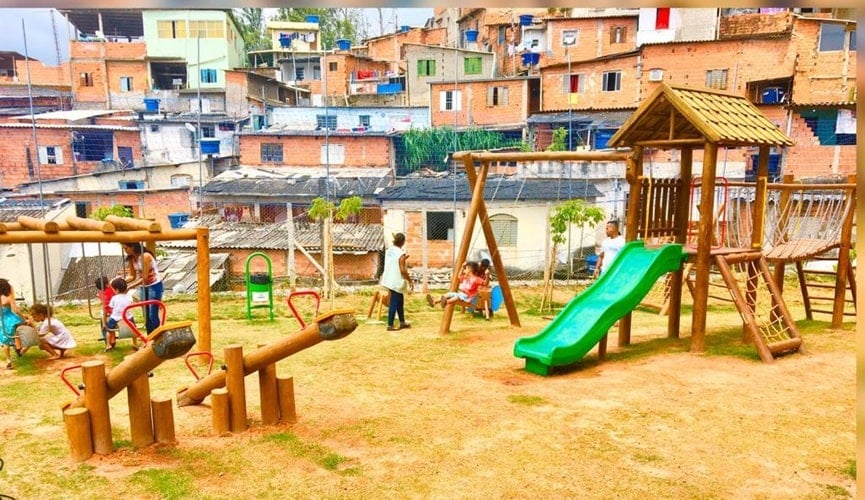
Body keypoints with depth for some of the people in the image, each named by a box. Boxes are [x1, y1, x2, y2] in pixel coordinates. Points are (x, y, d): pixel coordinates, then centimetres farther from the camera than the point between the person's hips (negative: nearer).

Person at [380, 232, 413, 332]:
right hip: (397, 281, -9)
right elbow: (403, 270, -20)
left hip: (390, 280, 9)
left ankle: (402, 322, 29)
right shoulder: (401, 253, -18)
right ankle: (390, 325, 4)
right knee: (394, 303, -1)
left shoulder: (389, 251, 7)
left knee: (400, 301, 19)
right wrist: (410, 281, -10)